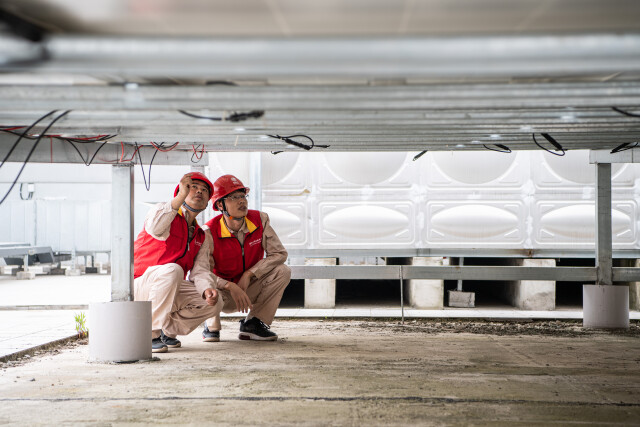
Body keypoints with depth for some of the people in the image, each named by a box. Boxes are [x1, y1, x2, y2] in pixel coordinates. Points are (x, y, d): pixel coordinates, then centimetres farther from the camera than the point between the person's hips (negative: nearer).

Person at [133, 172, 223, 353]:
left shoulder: (202, 238, 16)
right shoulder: (164, 211, -3)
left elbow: (200, 270, 3)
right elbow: (154, 228, -29)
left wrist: (207, 289, -20)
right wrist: (181, 196, -33)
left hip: (170, 291, 6)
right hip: (138, 285, -6)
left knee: (214, 304, -11)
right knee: (172, 269, -36)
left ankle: (165, 331, 6)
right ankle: (150, 333, -22)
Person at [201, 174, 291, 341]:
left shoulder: (260, 219, -10)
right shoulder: (210, 232, -20)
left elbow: (279, 254, -11)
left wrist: (249, 274, -21)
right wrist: (231, 286, -39)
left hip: (250, 290, 3)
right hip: (224, 295, -3)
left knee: (283, 271, -20)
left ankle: (252, 324, -9)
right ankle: (211, 327, -1)